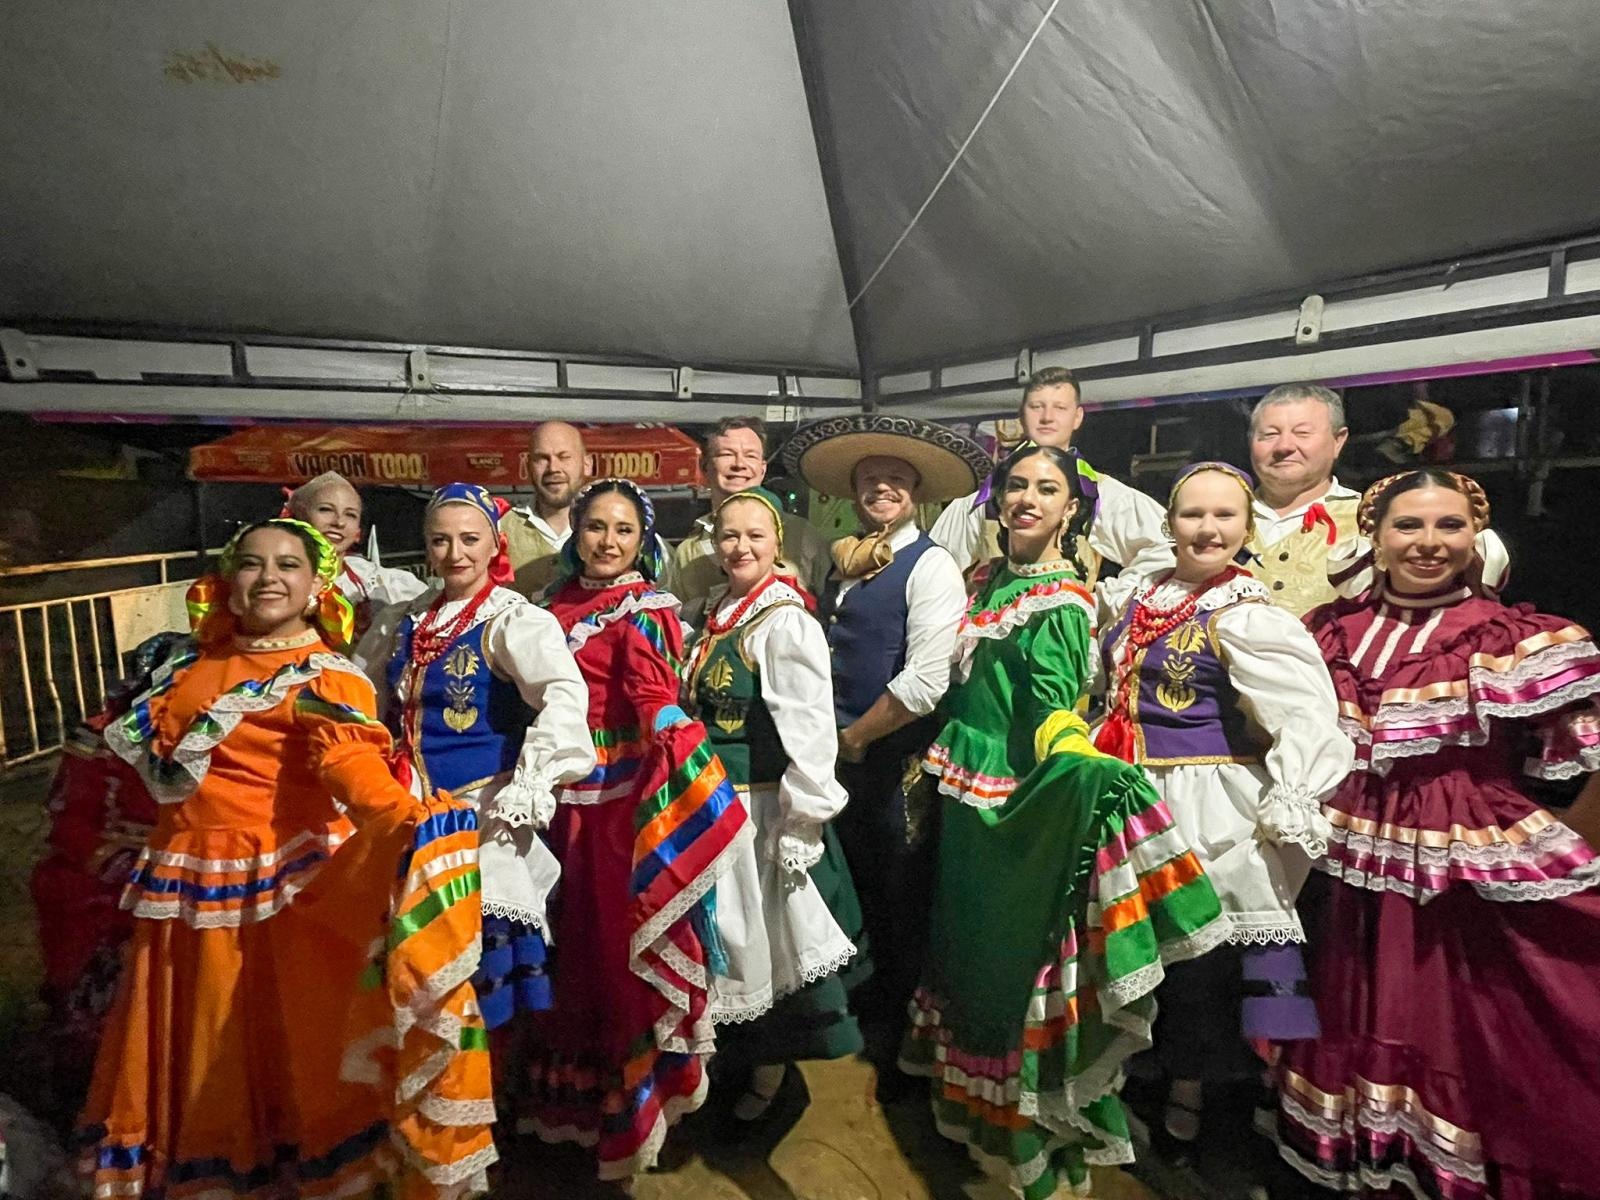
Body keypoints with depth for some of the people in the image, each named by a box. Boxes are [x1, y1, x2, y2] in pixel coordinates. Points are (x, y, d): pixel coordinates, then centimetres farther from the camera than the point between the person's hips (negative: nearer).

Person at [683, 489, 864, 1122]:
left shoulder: (787, 623, -17)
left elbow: (809, 733, -21)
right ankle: (736, 1054, 44)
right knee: (724, 943, 20)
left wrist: (802, 825, -20)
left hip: (761, 812, -7)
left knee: (764, 941, 10)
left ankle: (768, 1074, 33)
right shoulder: (716, 616, 6)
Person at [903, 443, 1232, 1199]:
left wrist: (1084, 762, -44)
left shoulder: (1061, 601, -16)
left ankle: (1024, 1119, 26)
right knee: (968, 934, 23)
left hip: (1015, 801, -8)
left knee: (1013, 946, 5)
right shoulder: (995, 581, 8)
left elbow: (1053, 709, -24)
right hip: (968, 788, 8)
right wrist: (938, 758, 22)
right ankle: (965, 1081, 47)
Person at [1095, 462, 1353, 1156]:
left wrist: (1280, 816, -20)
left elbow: (1309, 717, -18)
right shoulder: (1135, 594, 5)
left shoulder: (1246, 616, -14)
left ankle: (1186, 1092, 32)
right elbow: (1109, 681, 22)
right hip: (1130, 797, 6)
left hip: (1207, 809, -5)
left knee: (1195, 951, 9)